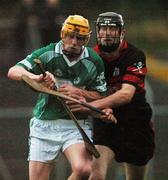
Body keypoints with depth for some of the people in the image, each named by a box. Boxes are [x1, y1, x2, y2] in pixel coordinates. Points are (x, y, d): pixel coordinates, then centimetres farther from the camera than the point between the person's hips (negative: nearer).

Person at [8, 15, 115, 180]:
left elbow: (99, 96, 4)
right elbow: (13, 72, -17)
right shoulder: (47, 54, -7)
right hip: (44, 123, 0)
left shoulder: (94, 62, -1)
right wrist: (36, 77, -37)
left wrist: (77, 92, -15)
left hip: (76, 125, 0)